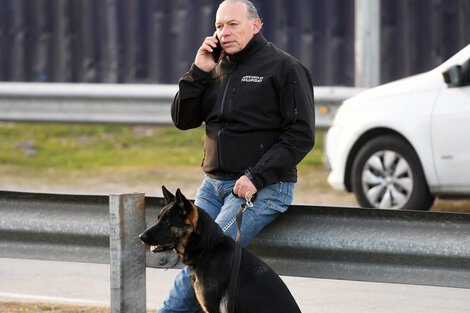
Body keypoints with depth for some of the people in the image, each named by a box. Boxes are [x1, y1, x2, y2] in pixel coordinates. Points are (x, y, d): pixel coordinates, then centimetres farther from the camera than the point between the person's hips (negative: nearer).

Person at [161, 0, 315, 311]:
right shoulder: (217, 68, 15)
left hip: (263, 188, -6)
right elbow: (183, 120, 13)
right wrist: (198, 72, -1)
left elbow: (301, 135, -9)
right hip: (213, 184, 6)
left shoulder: (285, 68, -4)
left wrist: (257, 177, -16)